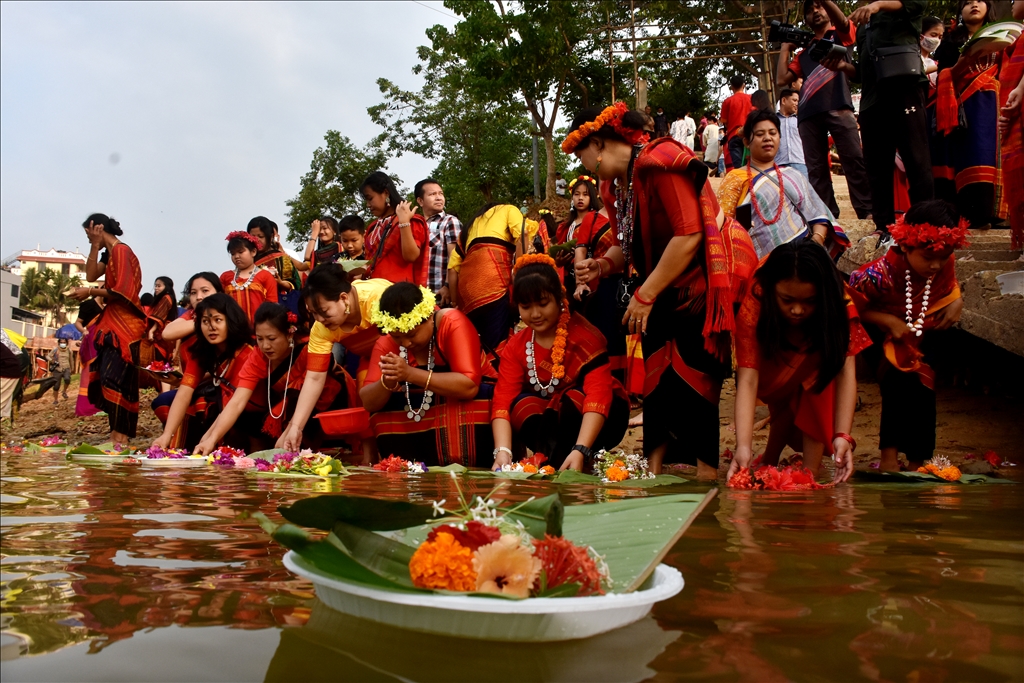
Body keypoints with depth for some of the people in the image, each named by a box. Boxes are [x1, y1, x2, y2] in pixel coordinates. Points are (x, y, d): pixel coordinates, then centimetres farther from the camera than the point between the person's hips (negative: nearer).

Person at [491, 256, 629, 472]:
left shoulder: (585, 335, -22)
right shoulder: (515, 347, -8)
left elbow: (598, 396, -33)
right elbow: (503, 401, -20)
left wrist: (580, 450, -46)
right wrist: (503, 451, -38)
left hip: (598, 422, -3)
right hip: (554, 422, 4)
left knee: (574, 398, -34)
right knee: (522, 403, -26)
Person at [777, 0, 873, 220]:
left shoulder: (841, 35, 19)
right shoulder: (803, 53, 27)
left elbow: (843, 22, -6)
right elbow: (782, 80, 17)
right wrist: (785, 48, 22)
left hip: (838, 107, -4)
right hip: (808, 114, 4)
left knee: (854, 159, -12)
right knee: (816, 169, -1)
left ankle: (867, 211, -14)